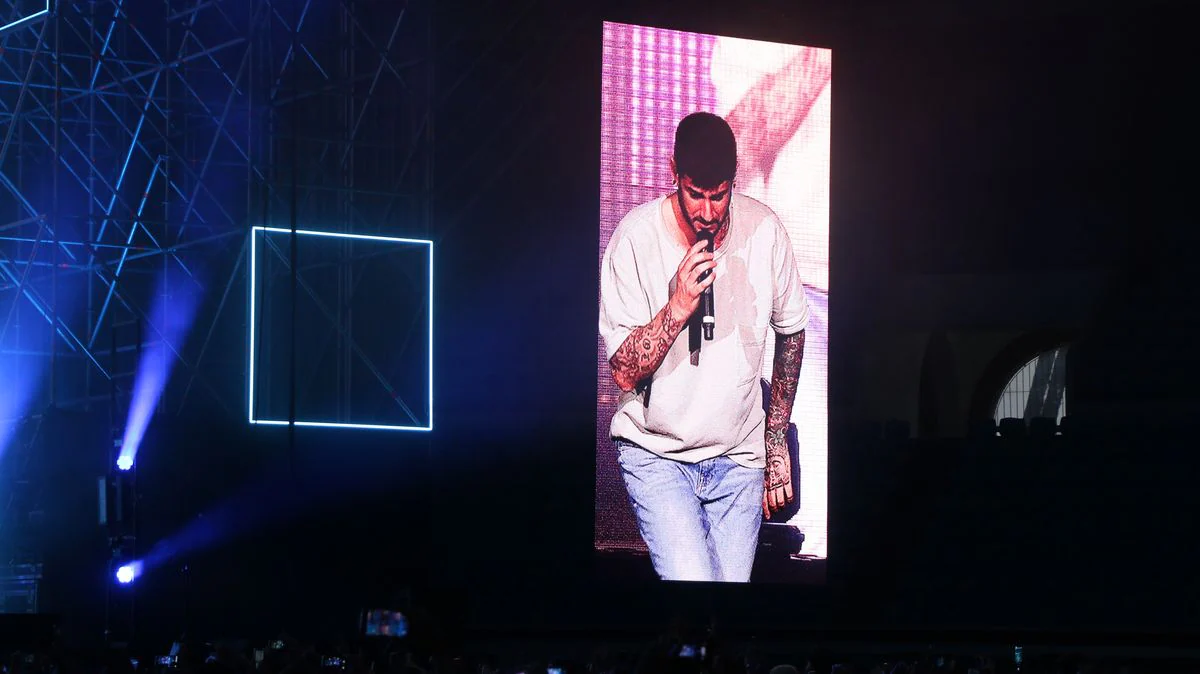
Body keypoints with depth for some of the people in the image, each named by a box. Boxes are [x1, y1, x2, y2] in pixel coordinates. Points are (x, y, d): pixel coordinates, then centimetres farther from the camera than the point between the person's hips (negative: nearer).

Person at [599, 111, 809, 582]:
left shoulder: (764, 231, -6)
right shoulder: (636, 238, -14)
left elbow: (790, 331, 11)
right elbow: (625, 371, -14)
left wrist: (777, 442, 13)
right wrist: (678, 306, -28)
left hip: (739, 457, 3)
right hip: (654, 452, -3)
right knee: (694, 583, -23)